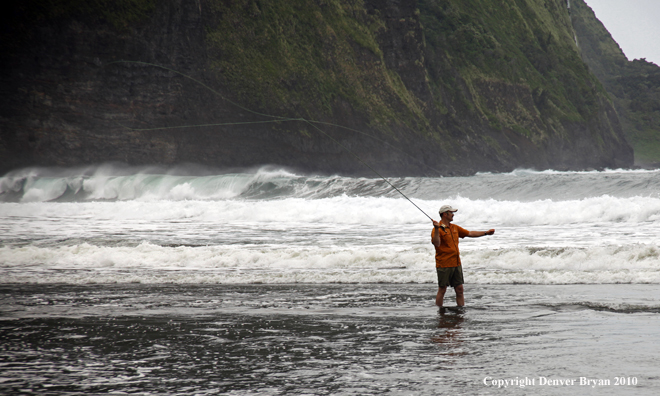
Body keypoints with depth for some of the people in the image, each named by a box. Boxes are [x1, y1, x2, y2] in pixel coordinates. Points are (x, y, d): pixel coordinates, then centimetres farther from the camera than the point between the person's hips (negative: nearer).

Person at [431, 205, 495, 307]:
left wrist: (486, 233, 21)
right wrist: (437, 229, -35)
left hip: (456, 264, 7)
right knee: (442, 290, 0)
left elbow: (469, 233, 23)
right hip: (444, 265, -7)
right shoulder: (438, 229, -10)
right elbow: (436, 244, -25)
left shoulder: (454, 228, 14)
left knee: (459, 289, 5)